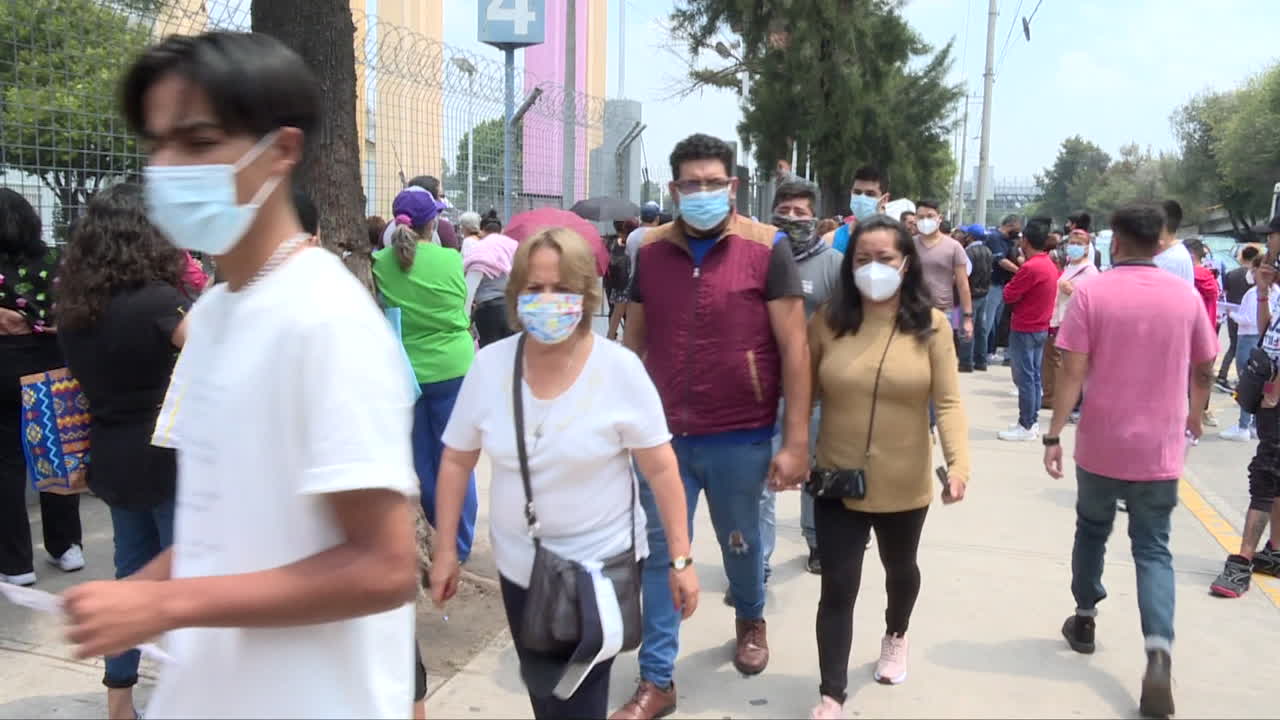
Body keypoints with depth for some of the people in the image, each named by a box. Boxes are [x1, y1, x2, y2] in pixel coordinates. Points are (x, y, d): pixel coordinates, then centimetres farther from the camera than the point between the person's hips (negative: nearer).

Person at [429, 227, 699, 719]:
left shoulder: (620, 368, -17)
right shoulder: (489, 365, -9)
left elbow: (660, 469, -11)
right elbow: (456, 461, 1)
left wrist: (681, 559, -10)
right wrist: (445, 550, 2)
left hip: (600, 565, -3)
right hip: (519, 566, 4)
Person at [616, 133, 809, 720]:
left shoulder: (766, 249, -8)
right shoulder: (650, 250, 1)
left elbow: (794, 347, -7)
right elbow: (633, 343, 9)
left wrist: (795, 441, -10)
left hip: (740, 438, -2)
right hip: (663, 434, 2)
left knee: (740, 544, 18)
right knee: (659, 554, 7)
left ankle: (750, 621, 50)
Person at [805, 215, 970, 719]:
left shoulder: (931, 324, -9)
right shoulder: (828, 322, -6)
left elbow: (947, 403, -13)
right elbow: (803, 396, 0)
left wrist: (959, 461, -27)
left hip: (904, 485, 1)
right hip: (837, 482, 0)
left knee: (900, 568, 25)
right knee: (837, 588, 0)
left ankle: (895, 636, 56)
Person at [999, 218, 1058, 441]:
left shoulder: (1030, 267, -20)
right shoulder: (1050, 265, 9)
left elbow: (1008, 296, -16)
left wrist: (1011, 285, 1)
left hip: (1024, 329, -9)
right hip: (1042, 328, 9)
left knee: (1025, 377, -3)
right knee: (1034, 376, 13)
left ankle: (1026, 426, 1)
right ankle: (1033, 421, 19)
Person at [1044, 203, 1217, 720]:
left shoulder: (1091, 293, -9)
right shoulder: (1186, 296, 0)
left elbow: (1073, 372, -14)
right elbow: (1203, 372, 9)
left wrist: (1054, 435, -10)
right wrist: (1194, 417, 27)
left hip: (1100, 444, -1)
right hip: (1160, 447, 2)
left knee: (1092, 531, 20)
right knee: (1153, 549, 6)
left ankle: (1085, 619, 33)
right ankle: (1159, 650, -11)